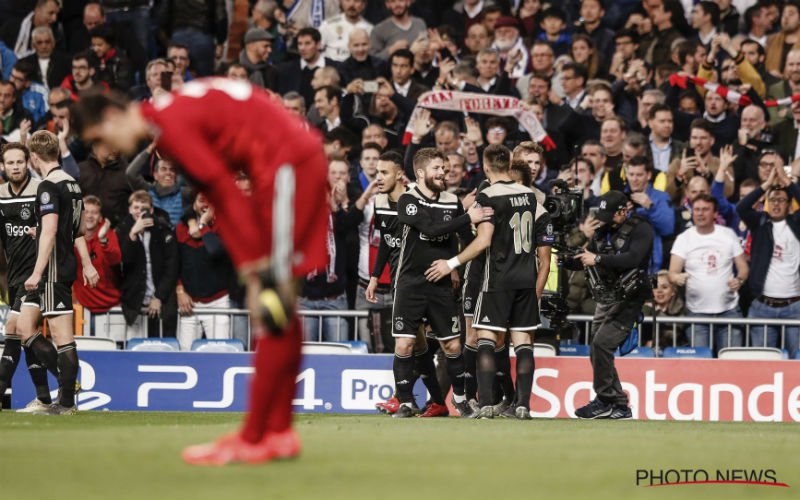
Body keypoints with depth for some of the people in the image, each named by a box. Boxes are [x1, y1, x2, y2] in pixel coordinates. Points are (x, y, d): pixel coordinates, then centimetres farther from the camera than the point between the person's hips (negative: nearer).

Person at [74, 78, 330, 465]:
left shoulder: (171, 124, -13)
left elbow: (228, 196, -16)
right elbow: (222, 199, 13)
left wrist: (258, 269, -14)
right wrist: (251, 272, 8)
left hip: (288, 164, -10)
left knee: (274, 313, -8)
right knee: (281, 307, 12)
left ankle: (252, 440, -7)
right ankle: (278, 431, 16)